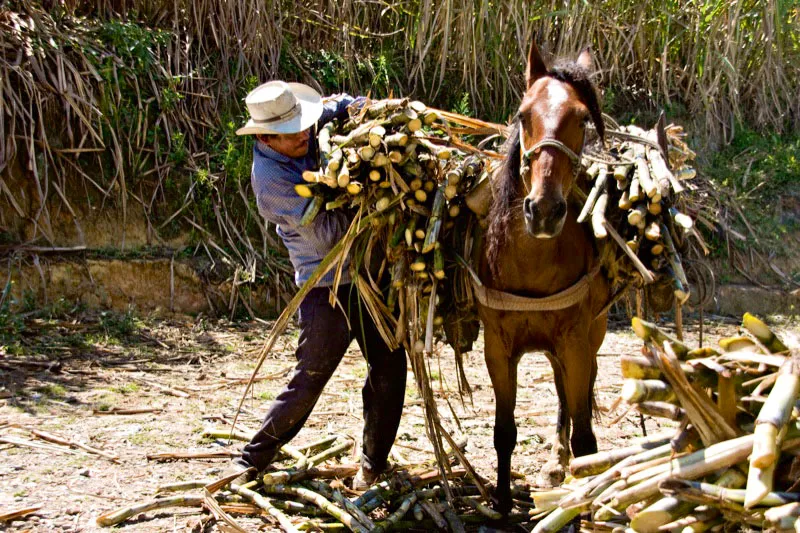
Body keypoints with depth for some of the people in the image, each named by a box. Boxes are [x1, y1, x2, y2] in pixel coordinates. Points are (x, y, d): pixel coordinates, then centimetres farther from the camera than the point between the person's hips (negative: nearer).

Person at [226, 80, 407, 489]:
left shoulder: (306, 143, 0)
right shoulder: (271, 179, -20)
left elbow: (334, 108, 18)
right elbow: (325, 234, -21)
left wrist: (349, 106, -4)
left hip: (364, 274, 7)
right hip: (328, 289, -7)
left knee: (390, 367, 7)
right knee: (309, 380, -2)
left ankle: (374, 463, 20)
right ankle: (253, 459, 15)